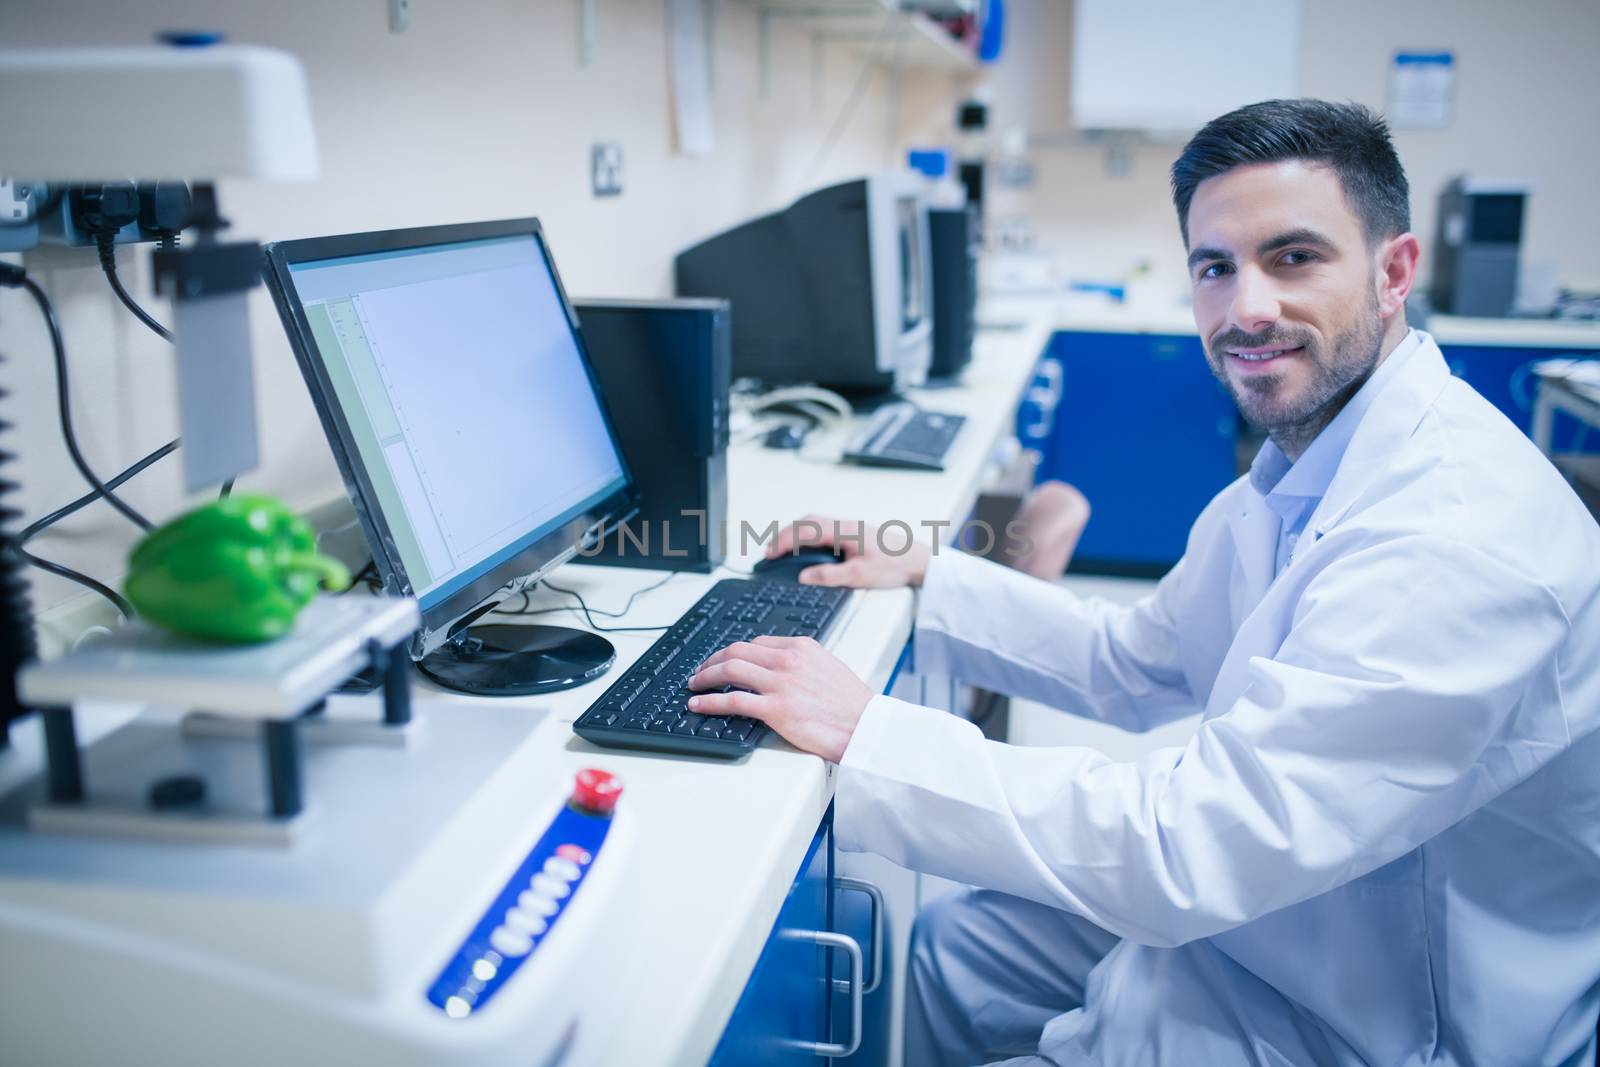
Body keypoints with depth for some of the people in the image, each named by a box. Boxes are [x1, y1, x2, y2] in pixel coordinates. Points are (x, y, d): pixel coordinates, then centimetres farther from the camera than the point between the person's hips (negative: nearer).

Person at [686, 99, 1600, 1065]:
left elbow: (1192, 848, -34)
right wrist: (925, 577, 3)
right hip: (1274, 912, 8)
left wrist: (866, 733, -29)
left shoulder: (1457, 541, -32)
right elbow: (1139, 665, 11)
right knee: (956, 944, 14)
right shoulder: (1308, 461, 0)